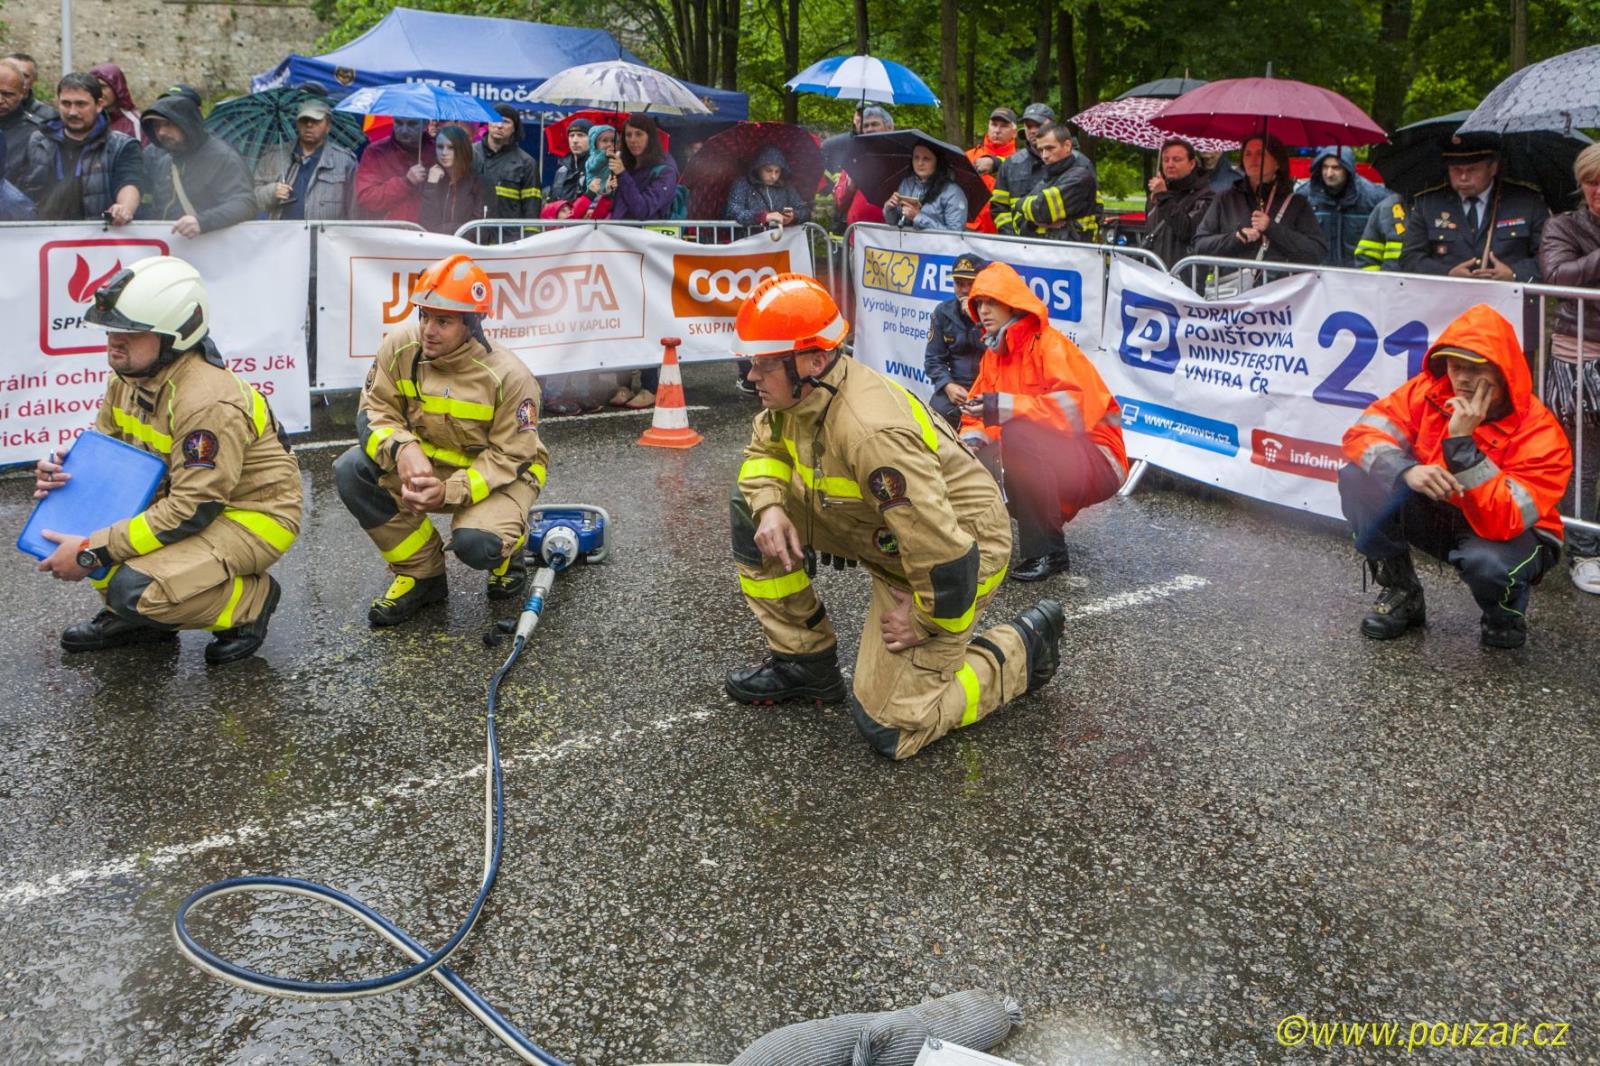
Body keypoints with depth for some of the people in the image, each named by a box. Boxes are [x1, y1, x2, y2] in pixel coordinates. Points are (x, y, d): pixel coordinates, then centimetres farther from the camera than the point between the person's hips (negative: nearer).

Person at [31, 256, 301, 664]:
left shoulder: (208, 401, -30)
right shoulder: (128, 376, -2)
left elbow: (192, 512, -29)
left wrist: (91, 552, -27)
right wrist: (64, 470, -12)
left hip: (252, 517, -9)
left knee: (137, 589, -28)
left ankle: (251, 601, -1)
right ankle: (130, 618, 11)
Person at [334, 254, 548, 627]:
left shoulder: (509, 375, -24)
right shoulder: (399, 348, -12)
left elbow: (510, 458, -21)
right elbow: (375, 412, -8)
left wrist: (450, 491, -35)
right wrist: (402, 449, -32)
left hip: (501, 474, -5)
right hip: (426, 462, 5)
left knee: (475, 543, -34)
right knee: (350, 470, -19)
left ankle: (507, 550, 10)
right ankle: (422, 572, -3)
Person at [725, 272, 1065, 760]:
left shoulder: (870, 432, -37)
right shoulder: (803, 392, -9)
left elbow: (942, 549, -36)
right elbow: (764, 450, 11)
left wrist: (926, 621, -18)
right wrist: (769, 507, -11)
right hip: (885, 532, 9)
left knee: (888, 727, -10)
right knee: (751, 503, 1)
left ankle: (1021, 648, 11)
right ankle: (807, 663, 11)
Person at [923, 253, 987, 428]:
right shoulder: (943, 312, 8)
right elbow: (933, 359, 8)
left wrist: (978, 319, -18)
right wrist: (948, 386, -9)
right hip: (957, 384, 3)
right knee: (938, 415, -24)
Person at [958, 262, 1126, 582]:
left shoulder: (1050, 345, -16)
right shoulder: (993, 354, 8)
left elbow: (1074, 406, -31)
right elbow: (978, 412, 9)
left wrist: (1005, 407, -40)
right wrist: (971, 440, -15)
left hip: (1096, 463, -8)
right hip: (1045, 464, 8)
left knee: (1018, 434, -35)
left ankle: (1048, 552, -24)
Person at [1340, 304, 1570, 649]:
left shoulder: (1538, 432, -26)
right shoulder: (1429, 392, -14)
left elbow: (1502, 523, -35)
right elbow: (1362, 435, -18)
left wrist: (1462, 443, -39)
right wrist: (1406, 471, -38)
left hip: (1511, 534, -4)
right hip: (1439, 516, 4)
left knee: (1487, 562, -41)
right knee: (1358, 478, -20)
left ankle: (1506, 616, 1)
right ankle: (1401, 593, 1)